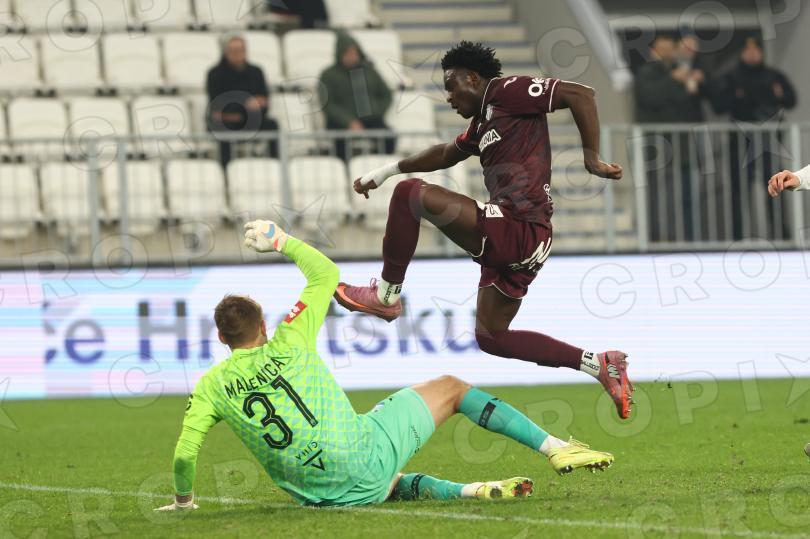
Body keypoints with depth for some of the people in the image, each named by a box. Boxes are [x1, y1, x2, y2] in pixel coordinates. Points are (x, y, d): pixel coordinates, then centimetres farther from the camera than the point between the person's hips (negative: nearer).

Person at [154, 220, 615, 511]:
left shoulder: (211, 386, 3)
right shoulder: (288, 346, 1)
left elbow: (184, 454, -2)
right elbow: (327, 273, 13)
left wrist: (183, 501, 16)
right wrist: (282, 242, 24)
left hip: (322, 494, 3)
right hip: (364, 452, -2)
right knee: (450, 388, 19)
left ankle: (467, 491, 9)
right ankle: (556, 449, 13)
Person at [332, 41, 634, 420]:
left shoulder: (505, 91, -4)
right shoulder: (482, 122, 23)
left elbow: (581, 95, -11)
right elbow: (447, 154, 40)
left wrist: (592, 158, -14)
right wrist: (386, 171, 41)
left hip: (518, 229, -11)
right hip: (516, 243, 11)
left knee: (411, 194, -15)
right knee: (491, 337, 17)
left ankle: (386, 296, -5)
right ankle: (598, 364, 16)